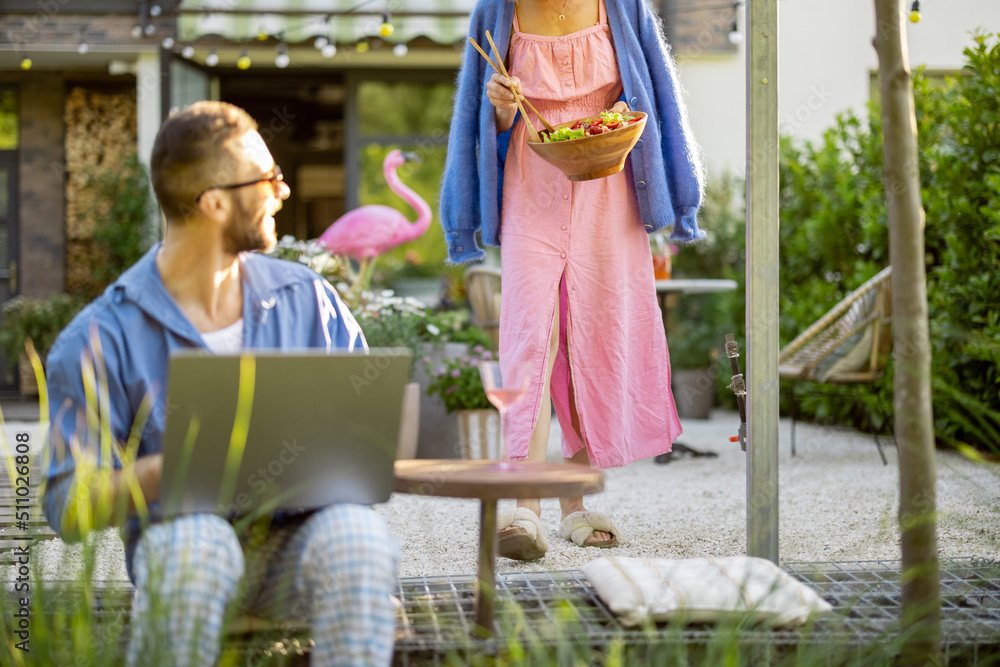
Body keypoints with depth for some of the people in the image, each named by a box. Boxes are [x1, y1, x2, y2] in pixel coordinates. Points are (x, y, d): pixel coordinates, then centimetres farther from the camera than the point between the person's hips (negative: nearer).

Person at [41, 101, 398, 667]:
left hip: (297, 533, 3)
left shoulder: (309, 300, 10)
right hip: (182, 531, -2)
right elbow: (70, 506, -5)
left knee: (358, 534, -31)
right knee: (197, 542, -37)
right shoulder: (102, 339, -3)